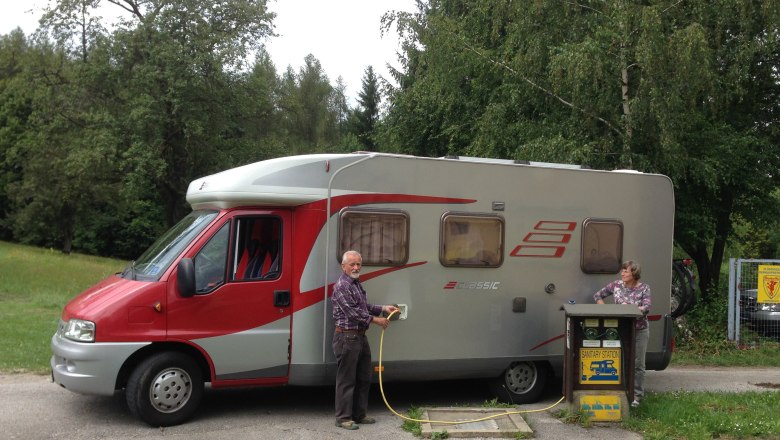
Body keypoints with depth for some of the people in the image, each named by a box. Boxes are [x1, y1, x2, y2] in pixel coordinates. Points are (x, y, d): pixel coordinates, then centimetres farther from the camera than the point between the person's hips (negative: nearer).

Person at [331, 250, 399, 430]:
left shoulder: (356, 284, 15)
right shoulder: (341, 286, -16)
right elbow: (353, 312, -21)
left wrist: (383, 308, 13)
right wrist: (375, 320, -14)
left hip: (360, 337, 10)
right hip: (347, 338, -10)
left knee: (364, 379, 15)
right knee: (346, 380, -3)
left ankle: (359, 414, 24)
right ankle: (343, 418, 5)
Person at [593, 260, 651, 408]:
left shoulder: (644, 288, -5)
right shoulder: (616, 285, 0)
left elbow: (647, 307, -17)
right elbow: (597, 296, 8)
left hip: (639, 330, -2)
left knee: (638, 364, 3)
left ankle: (637, 396, 12)